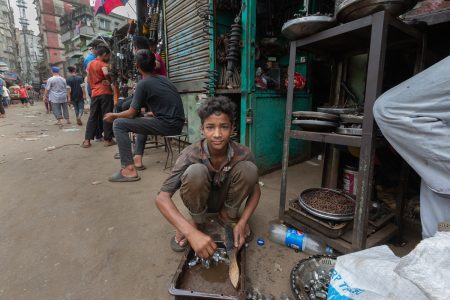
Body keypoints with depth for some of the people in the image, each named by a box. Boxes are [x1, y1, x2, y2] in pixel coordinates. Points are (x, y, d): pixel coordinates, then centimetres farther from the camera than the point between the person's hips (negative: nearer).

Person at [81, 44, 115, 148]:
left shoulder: (90, 64, 17)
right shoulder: (102, 64, -5)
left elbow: (88, 79, 19)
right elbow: (106, 73, -23)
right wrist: (110, 82, -6)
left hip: (94, 93, 6)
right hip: (105, 92, -6)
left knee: (92, 117, 8)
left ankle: (87, 140, 7)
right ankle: (108, 139, 0)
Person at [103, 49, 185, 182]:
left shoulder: (143, 84, -6)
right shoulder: (163, 79, 17)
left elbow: (131, 114, -5)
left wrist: (113, 115, 14)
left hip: (167, 124, -9)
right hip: (176, 123, 9)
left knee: (119, 124, -4)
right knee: (144, 120, 33)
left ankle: (129, 169, -10)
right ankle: (138, 159, 26)